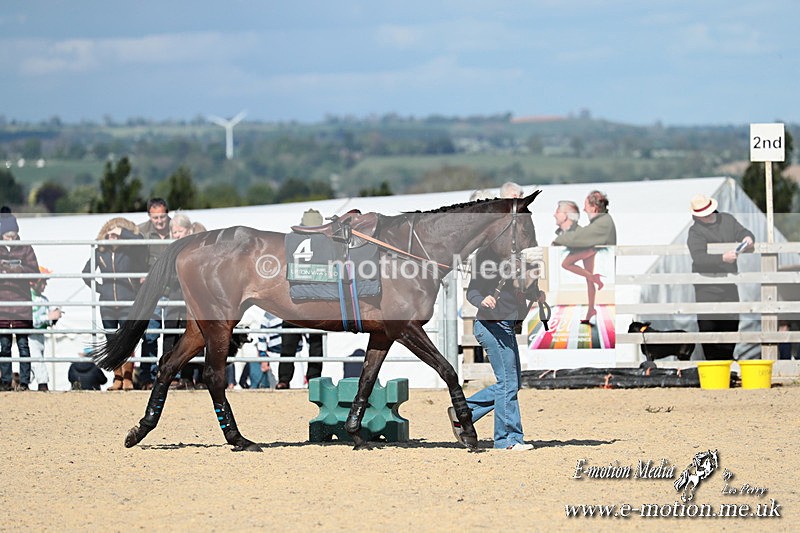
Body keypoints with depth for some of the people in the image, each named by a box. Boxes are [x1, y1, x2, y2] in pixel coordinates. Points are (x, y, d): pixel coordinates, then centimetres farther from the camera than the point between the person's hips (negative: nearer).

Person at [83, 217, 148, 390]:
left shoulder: (130, 253, -3)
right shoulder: (100, 253, 7)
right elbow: (86, 273, 18)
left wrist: (122, 231, -17)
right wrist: (99, 288, 7)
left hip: (128, 305, -4)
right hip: (107, 306, 4)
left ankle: (128, 378, 4)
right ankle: (117, 379, 16)